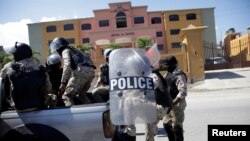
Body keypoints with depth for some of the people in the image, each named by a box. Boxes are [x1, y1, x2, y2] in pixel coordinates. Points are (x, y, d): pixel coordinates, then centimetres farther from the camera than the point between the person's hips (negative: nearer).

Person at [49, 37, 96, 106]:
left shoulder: (65, 51, 9)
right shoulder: (74, 50, 35)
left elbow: (67, 65, -8)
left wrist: (63, 83, -12)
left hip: (81, 71, -9)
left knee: (67, 96, -3)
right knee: (81, 94, 28)